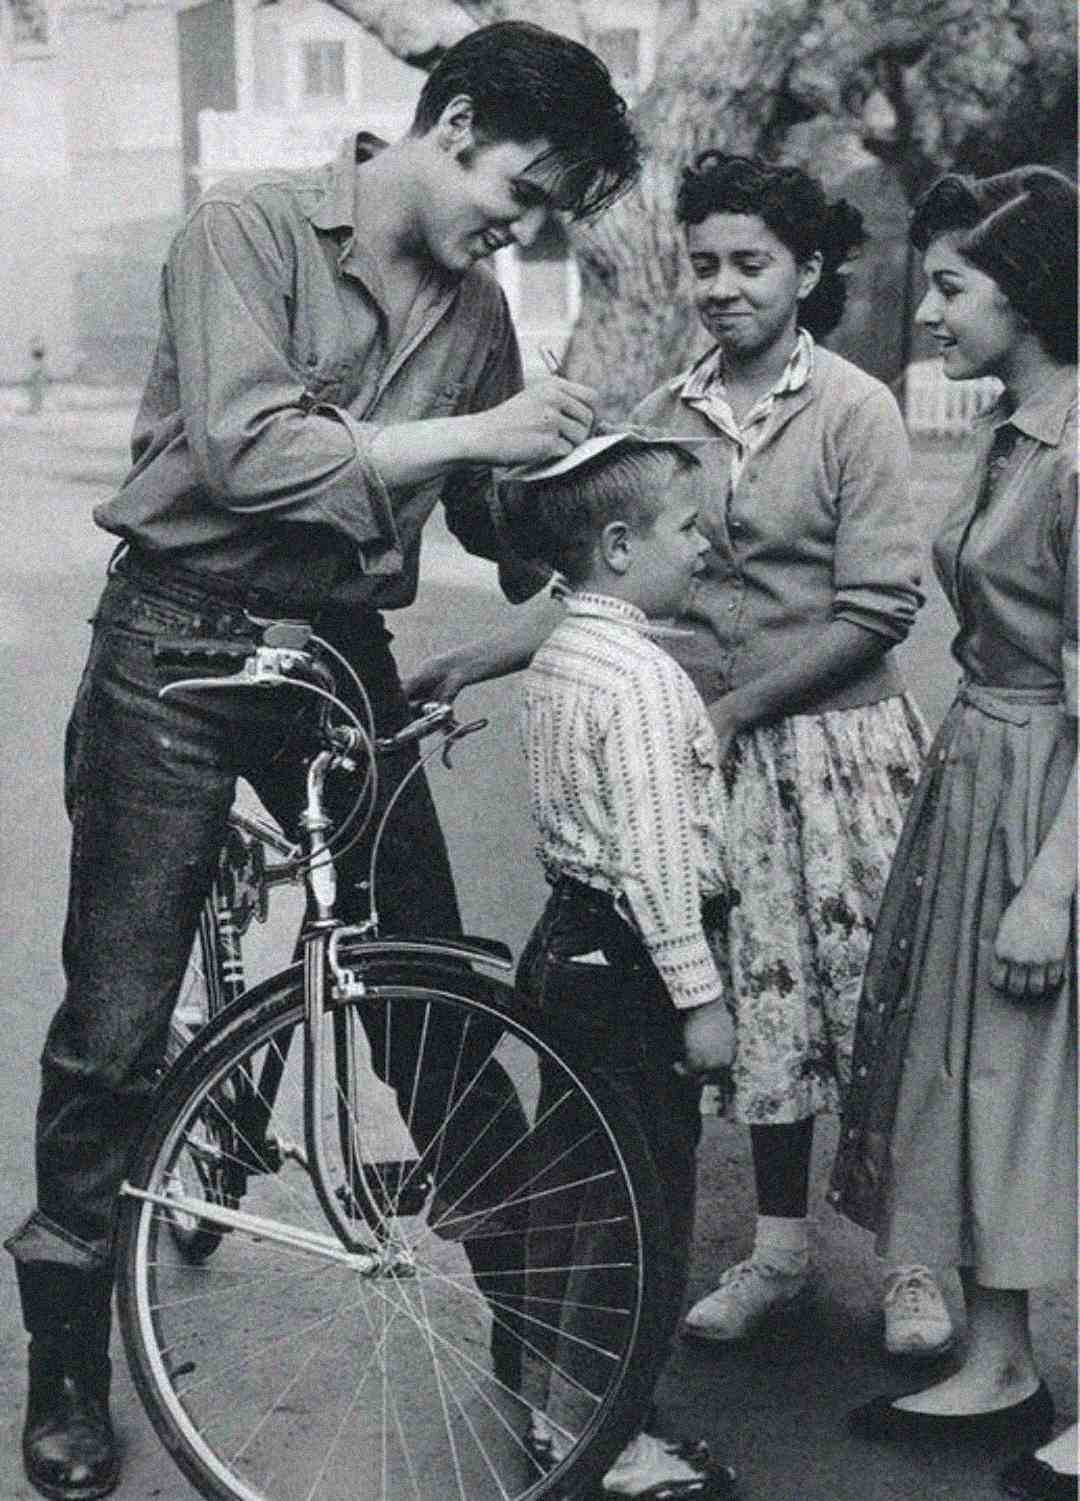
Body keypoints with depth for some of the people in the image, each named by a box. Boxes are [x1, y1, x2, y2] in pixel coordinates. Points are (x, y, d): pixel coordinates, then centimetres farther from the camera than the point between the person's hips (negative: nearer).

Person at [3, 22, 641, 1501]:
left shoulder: (477, 308, 5)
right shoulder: (248, 227, -12)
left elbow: (496, 516, 14)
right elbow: (247, 451, -26)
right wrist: (474, 431, -25)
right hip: (179, 644, -4)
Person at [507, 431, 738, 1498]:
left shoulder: (558, 655, 10)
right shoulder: (644, 677, -19)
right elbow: (658, 852, -22)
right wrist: (700, 997, -17)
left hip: (566, 938, 10)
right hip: (629, 959, -10)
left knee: (570, 1176, 18)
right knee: (644, 1197, 1)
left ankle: (547, 1400, 30)